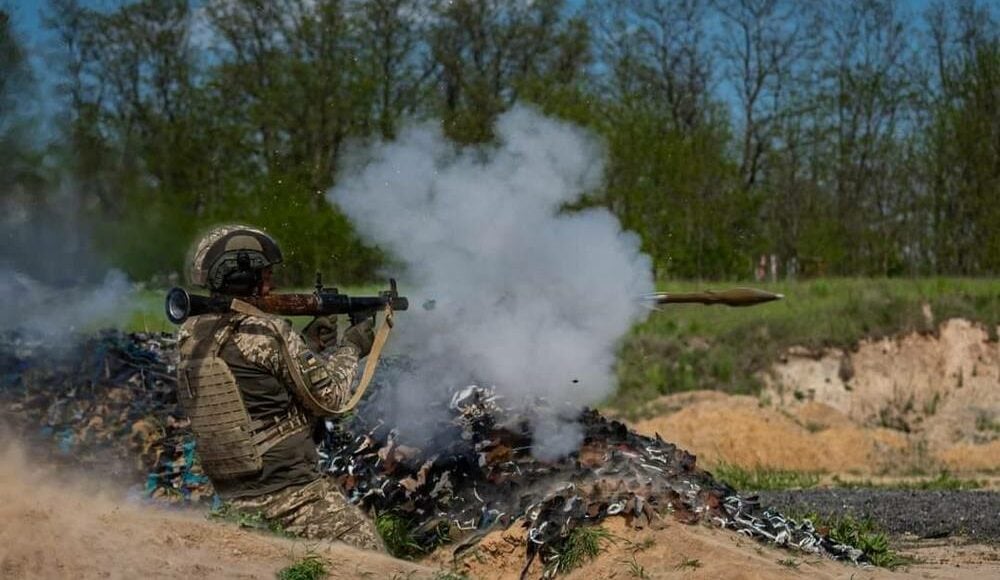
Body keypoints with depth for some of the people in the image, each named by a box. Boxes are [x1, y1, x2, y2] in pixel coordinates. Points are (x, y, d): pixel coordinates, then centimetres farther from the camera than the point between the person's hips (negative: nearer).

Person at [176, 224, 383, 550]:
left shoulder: (192, 336, 6)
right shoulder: (265, 331, -17)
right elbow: (328, 396, -8)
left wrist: (310, 344, 16)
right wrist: (350, 348, 9)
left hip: (234, 498, 8)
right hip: (291, 495, -8)